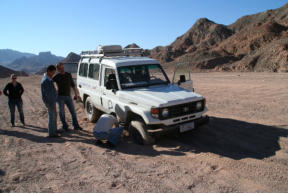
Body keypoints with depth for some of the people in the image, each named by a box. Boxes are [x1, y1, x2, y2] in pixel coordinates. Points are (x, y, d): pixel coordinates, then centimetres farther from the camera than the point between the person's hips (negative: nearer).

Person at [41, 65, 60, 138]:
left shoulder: (48, 79, 10)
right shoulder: (46, 80, -22)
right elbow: (48, 94, -24)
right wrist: (52, 104, -23)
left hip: (52, 100, 10)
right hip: (50, 102, -10)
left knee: (54, 116, 19)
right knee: (51, 117, -1)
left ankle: (54, 130, 32)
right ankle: (51, 133, 9)